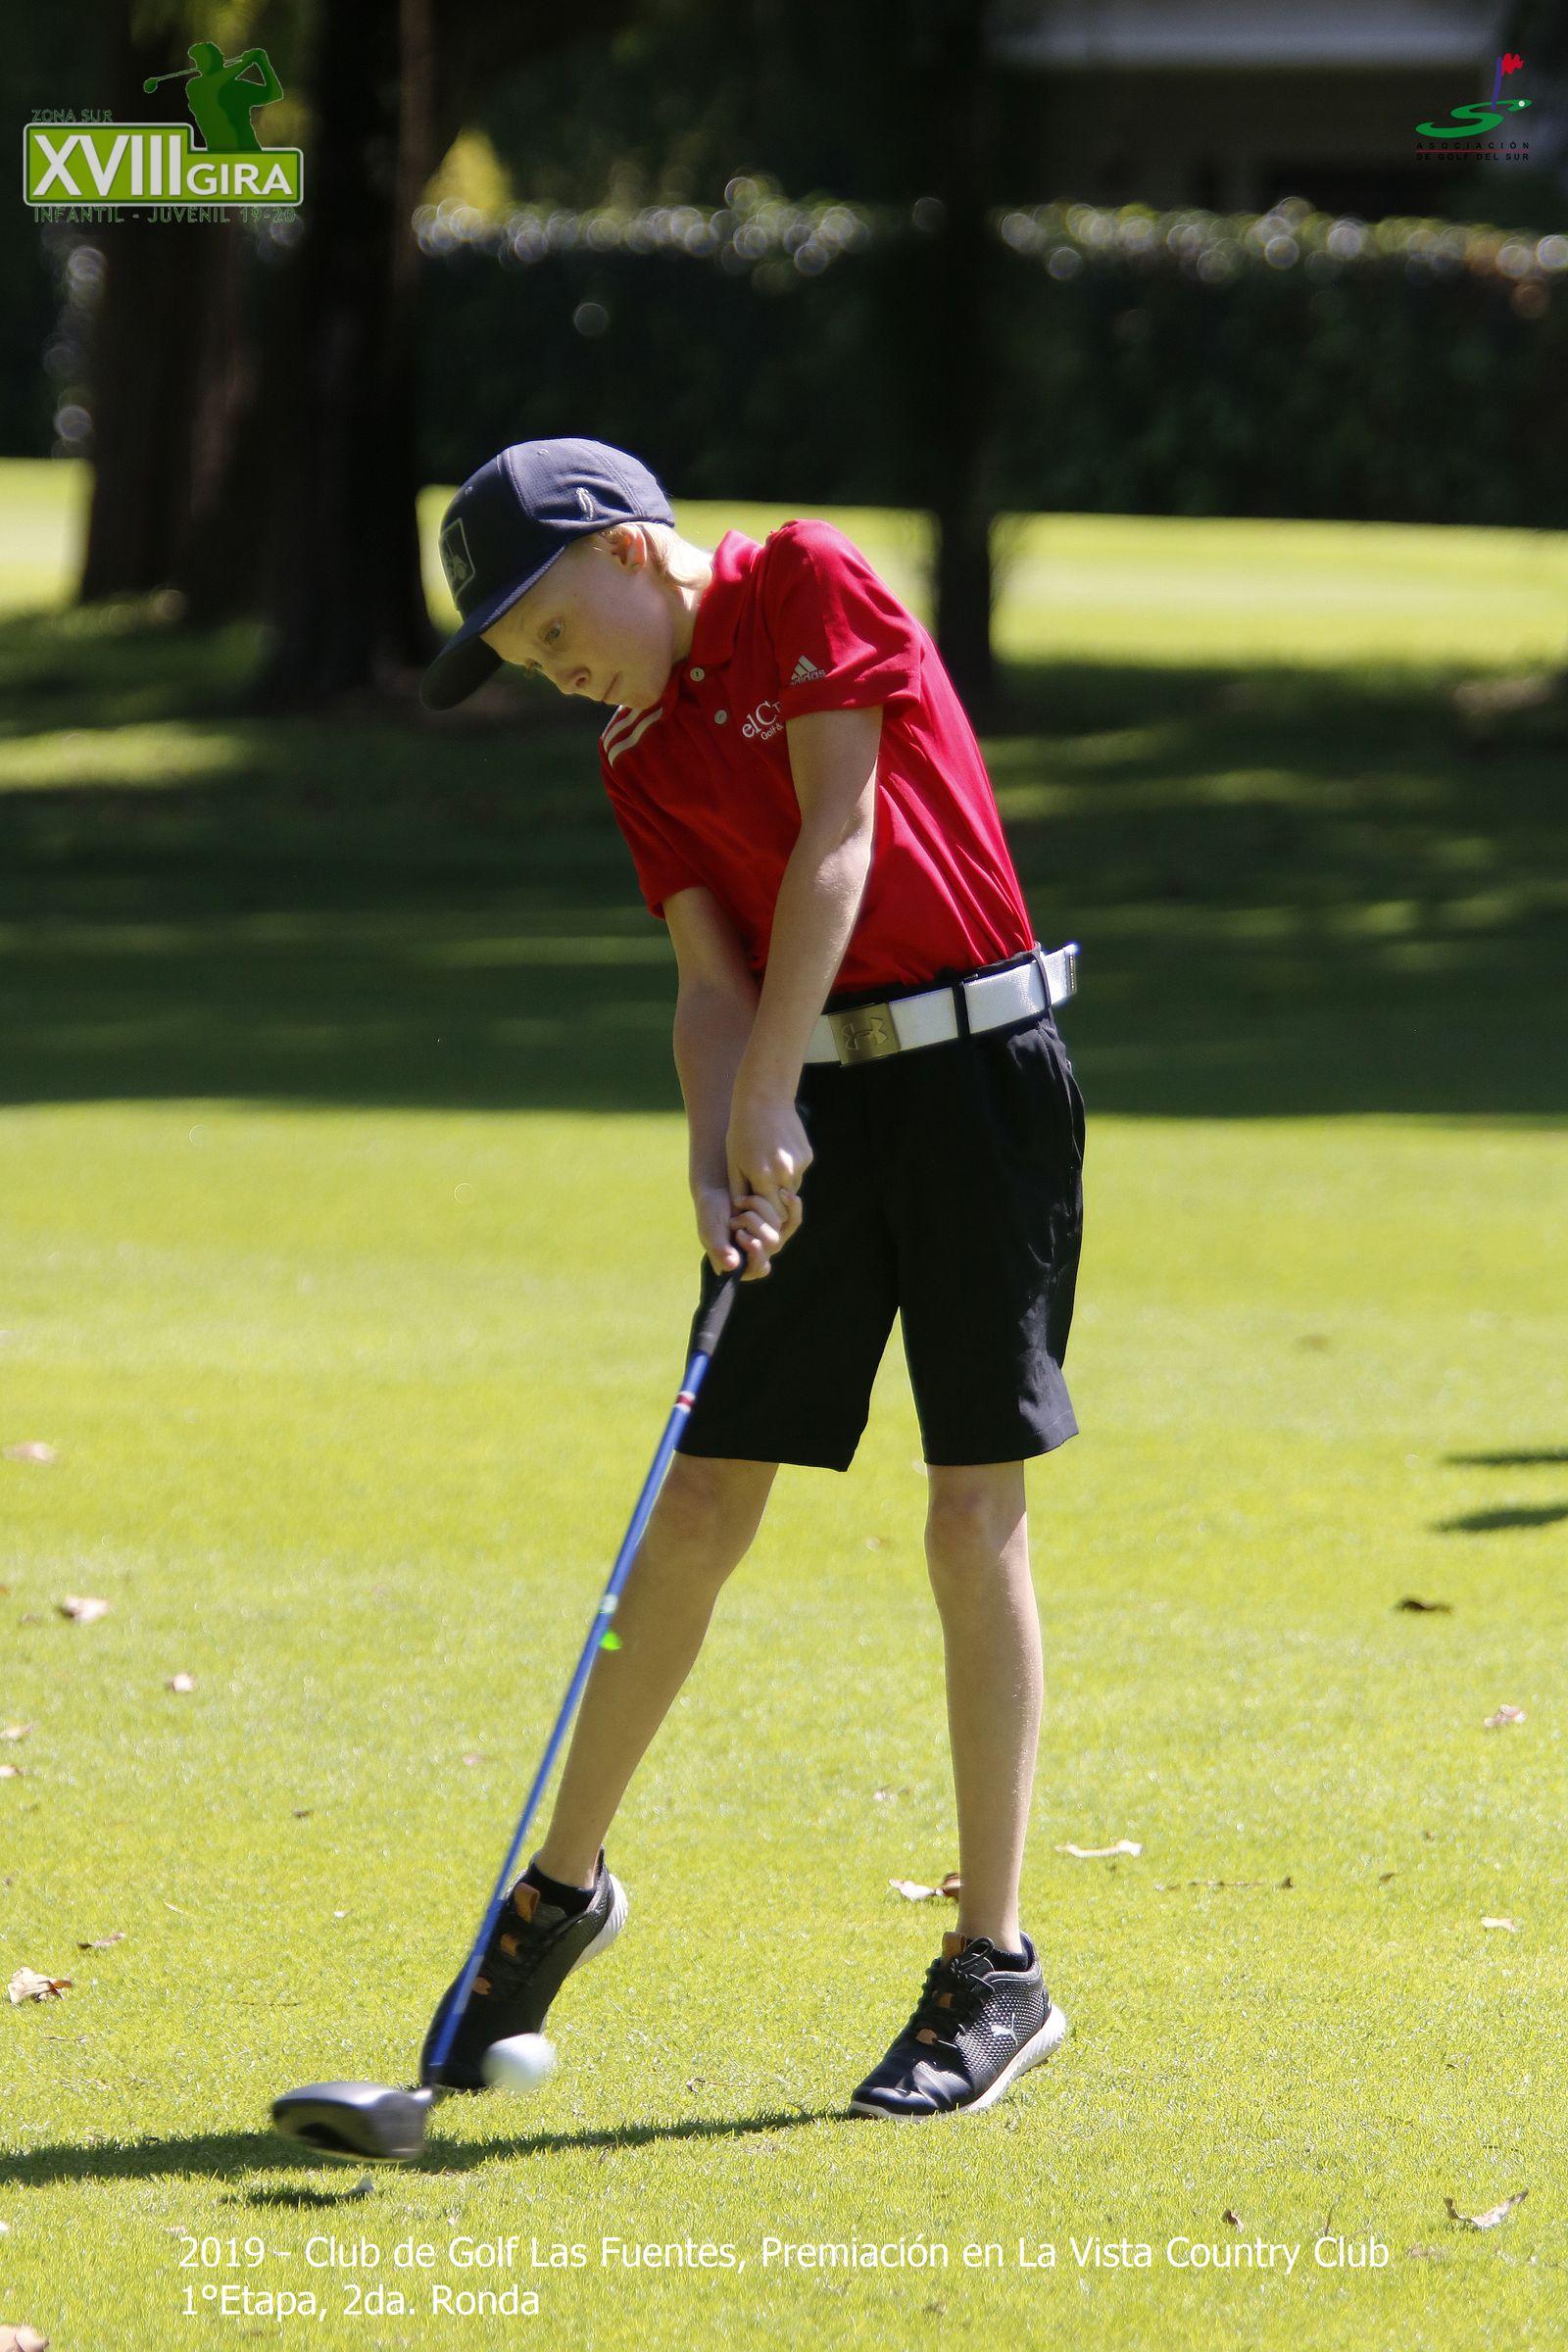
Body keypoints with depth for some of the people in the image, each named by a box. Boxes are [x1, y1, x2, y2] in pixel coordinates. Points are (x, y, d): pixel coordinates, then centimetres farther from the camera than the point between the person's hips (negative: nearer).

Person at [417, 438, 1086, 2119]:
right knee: (705, 1502, 4)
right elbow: (712, 982, 2)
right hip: (816, 1092, 5)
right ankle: (564, 1887, 18)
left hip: (979, 1067, -5)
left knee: (975, 1507, -5)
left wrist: (766, 1100, -15)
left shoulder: (811, 581, -7)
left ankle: (996, 1969, -1)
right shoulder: (640, 759, 10)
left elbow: (837, 842, -13)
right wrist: (718, 1169, -16)